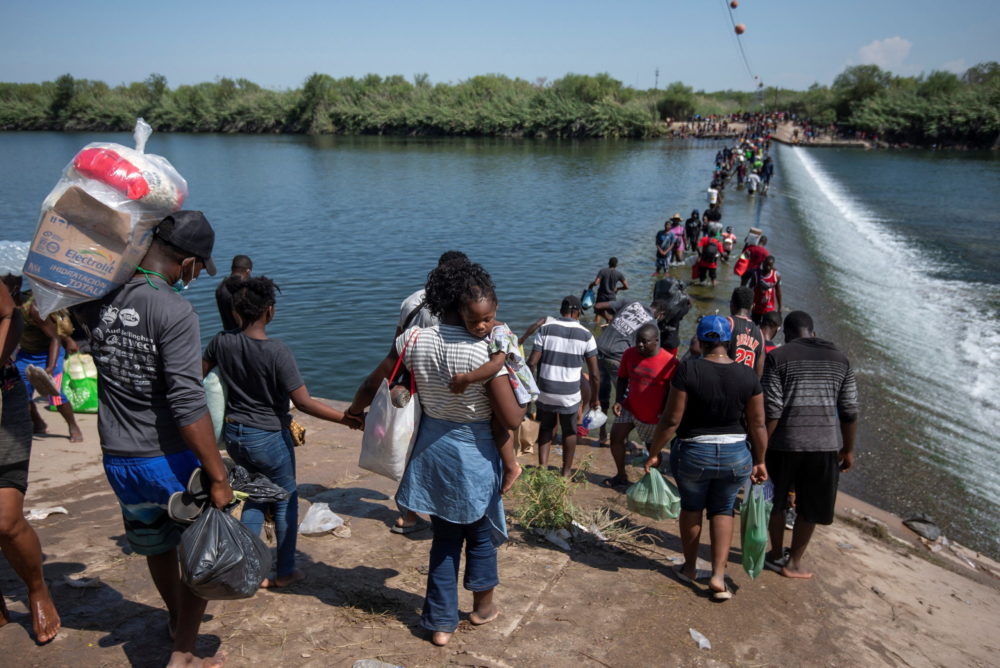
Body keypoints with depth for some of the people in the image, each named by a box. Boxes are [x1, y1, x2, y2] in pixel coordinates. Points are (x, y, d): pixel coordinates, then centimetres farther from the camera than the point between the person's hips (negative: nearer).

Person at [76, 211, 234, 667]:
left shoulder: (97, 297, -2)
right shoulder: (174, 311, -22)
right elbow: (187, 404, -27)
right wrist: (218, 477, -23)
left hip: (118, 460, 7)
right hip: (171, 460, -7)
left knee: (156, 546, 28)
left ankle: (177, 620, 51)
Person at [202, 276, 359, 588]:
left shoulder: (222, 342, -8)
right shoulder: (277, 352, -24)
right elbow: (303, 402, -24)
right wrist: (347, 419, -18)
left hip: (233, 433, 6)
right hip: (268, 437, -5)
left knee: (256, 495, 23)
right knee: (285, 500, 14)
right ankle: (285, 571, 25)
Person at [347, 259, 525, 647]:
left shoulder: (414, 339, -10)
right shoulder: (486, 354, -24)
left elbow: (373, 384, 2)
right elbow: (512, 419, -20)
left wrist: (354, 411, 21)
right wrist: (524, 407, 2)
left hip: (431, 450, 4)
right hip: (472, 454, -4)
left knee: (444, 536, 20)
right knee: (480, 533, 22)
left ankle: (441, 623, 27)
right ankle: (483, 607, 42)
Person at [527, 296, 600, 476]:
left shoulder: (545, 329, -6)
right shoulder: (586, 335, -6)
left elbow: (532, 362, -10)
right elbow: (594, 374, -5)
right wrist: (594, 398, 8)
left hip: (545, 392, 1)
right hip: (570, 395, -1)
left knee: (546, 427, 24)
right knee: (569, 432, 21)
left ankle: (542, 467, 18)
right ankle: (566, 471, 32)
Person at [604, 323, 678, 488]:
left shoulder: (670, 362, -22)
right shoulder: (630, 354, -9)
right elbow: (622, 378, 4)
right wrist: (618, 401, -7)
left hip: (653, 415, -3)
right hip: (630, 407, 4)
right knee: (616, 436, -3)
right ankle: (621, 476, 16)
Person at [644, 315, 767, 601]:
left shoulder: (688, 370, -15)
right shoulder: (747, 375, -6)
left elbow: (672, 419, -14)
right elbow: (757, 424, -1)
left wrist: (653, 453, -4)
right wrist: (760, 460, 11)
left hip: (693, 453, -2)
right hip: (735, 456, 2)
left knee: (691, 508, 20)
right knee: (723, 511, 19)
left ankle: (689, 567, 35)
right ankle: (718, 576, 11)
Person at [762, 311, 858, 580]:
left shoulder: (777, 357, -3)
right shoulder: (839, 359, 8)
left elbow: (771, 410, -11)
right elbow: (849, 411, 7)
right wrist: (848, 449, 16)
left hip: (784, 443, -2)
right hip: (824, 445, 2)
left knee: (776, 502, 19)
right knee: (809, 508, 17)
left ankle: (776, 555, 32)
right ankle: (794, 563, 26)